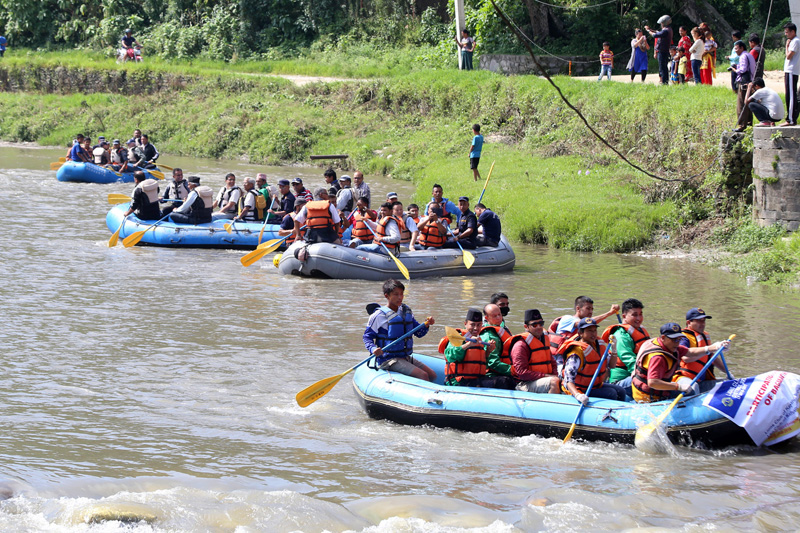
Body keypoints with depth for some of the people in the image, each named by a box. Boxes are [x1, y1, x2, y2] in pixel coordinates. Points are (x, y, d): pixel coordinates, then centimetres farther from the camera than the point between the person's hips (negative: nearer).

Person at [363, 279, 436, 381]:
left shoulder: (406, 311, 12)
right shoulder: (378, 316, -9)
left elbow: (418, 333, 16)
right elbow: (367, 337, -4)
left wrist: (426, 325, -5)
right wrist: (373, 349, -25)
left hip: (406, 358, 8)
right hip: (388, 360, -7)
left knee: (432, 375, -1)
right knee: (422, 376, -21)